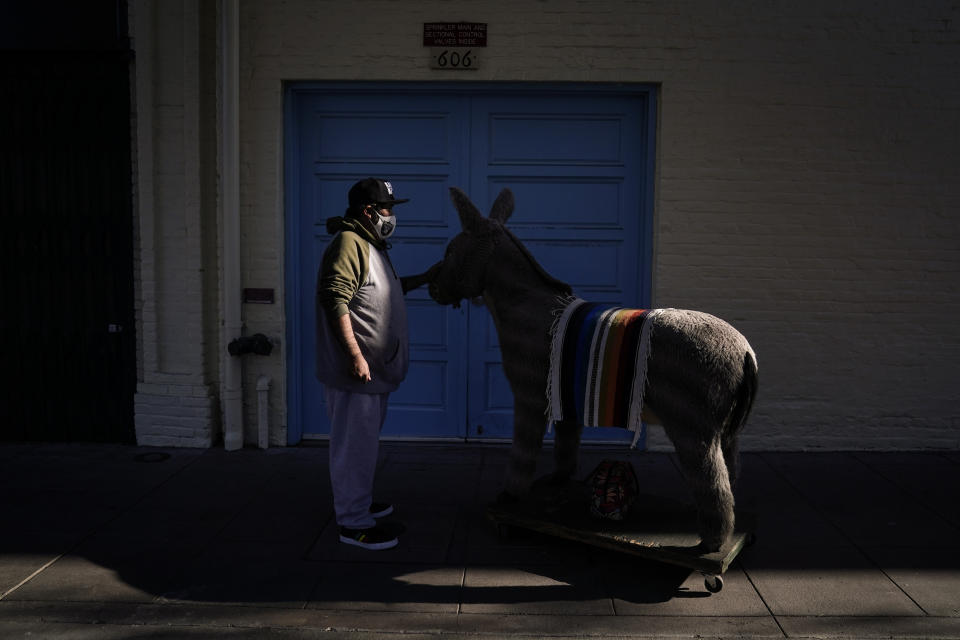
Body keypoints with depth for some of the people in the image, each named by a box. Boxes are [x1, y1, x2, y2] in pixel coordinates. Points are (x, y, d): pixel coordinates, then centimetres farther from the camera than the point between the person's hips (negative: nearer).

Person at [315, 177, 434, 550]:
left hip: (374, 369, 11)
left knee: (365, 441, 21)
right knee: (355, 444, -3)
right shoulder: (348, 243, -15)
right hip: (355, 369, -11)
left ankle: (359, 502, 36)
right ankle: (353, 523, 5)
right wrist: (355, 356, -28)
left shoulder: (372, 245, 18)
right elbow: (335, 300, -24)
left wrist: (425, 278, 25)